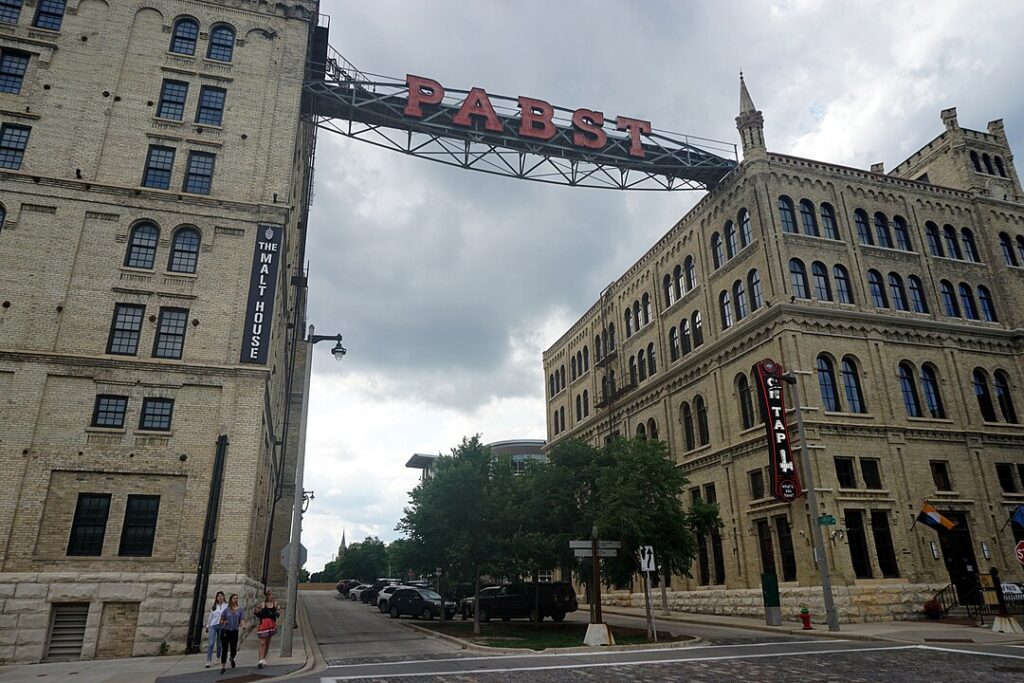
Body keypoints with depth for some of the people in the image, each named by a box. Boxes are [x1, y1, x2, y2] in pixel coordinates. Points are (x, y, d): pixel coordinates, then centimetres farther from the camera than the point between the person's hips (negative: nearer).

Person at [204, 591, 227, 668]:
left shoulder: (226, 605, 0)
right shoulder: (214, 606, 11)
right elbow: (210, 616, 19)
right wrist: (207, 626, 20)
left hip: (221, 626, -2)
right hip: (213, 626, 2)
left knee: (219, 644, 7)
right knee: (210, 644, -8)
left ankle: (218, 658, 23)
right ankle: (208, 661, -8)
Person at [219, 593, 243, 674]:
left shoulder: (239, 609, 3)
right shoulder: (226, 610, 1)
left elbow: (241, 620, 2)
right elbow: (221, 620, 10)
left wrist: (242, 625, -18)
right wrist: (224, 622, -11)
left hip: (234, 631, 1)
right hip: (225, 631, -1)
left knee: (234, 650, 4)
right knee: (224, 649, -3)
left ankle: (232, 659, 38)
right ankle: (223, 666, 11)